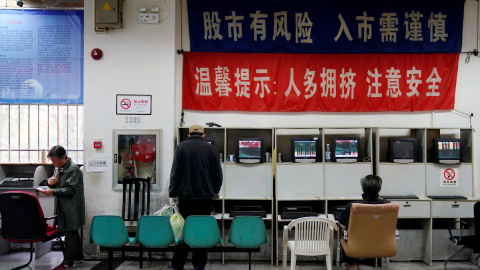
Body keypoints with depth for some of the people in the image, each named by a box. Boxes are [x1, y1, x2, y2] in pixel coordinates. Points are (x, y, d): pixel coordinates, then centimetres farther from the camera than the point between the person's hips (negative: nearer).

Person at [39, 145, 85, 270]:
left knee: (70, 234, -2)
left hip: (72, 207, -9)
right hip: (64, 206, 9)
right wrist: (50, 183, -2)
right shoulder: (58, 168, 11)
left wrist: (52, 191, -23)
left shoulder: (73, 169, -17)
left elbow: (70, 190, -20)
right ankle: (78, 257, 29)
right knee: (73, 233, 17)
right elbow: (56, 185, 21)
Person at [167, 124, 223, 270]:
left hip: (186, 195, -1)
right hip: (205, 195, 1)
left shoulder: (181, 147, 1)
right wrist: (215, 191, 22)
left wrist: (173, 194, 2)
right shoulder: (211, 148, 5)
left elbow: (175, 173, -3)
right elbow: (218, 173, 7)